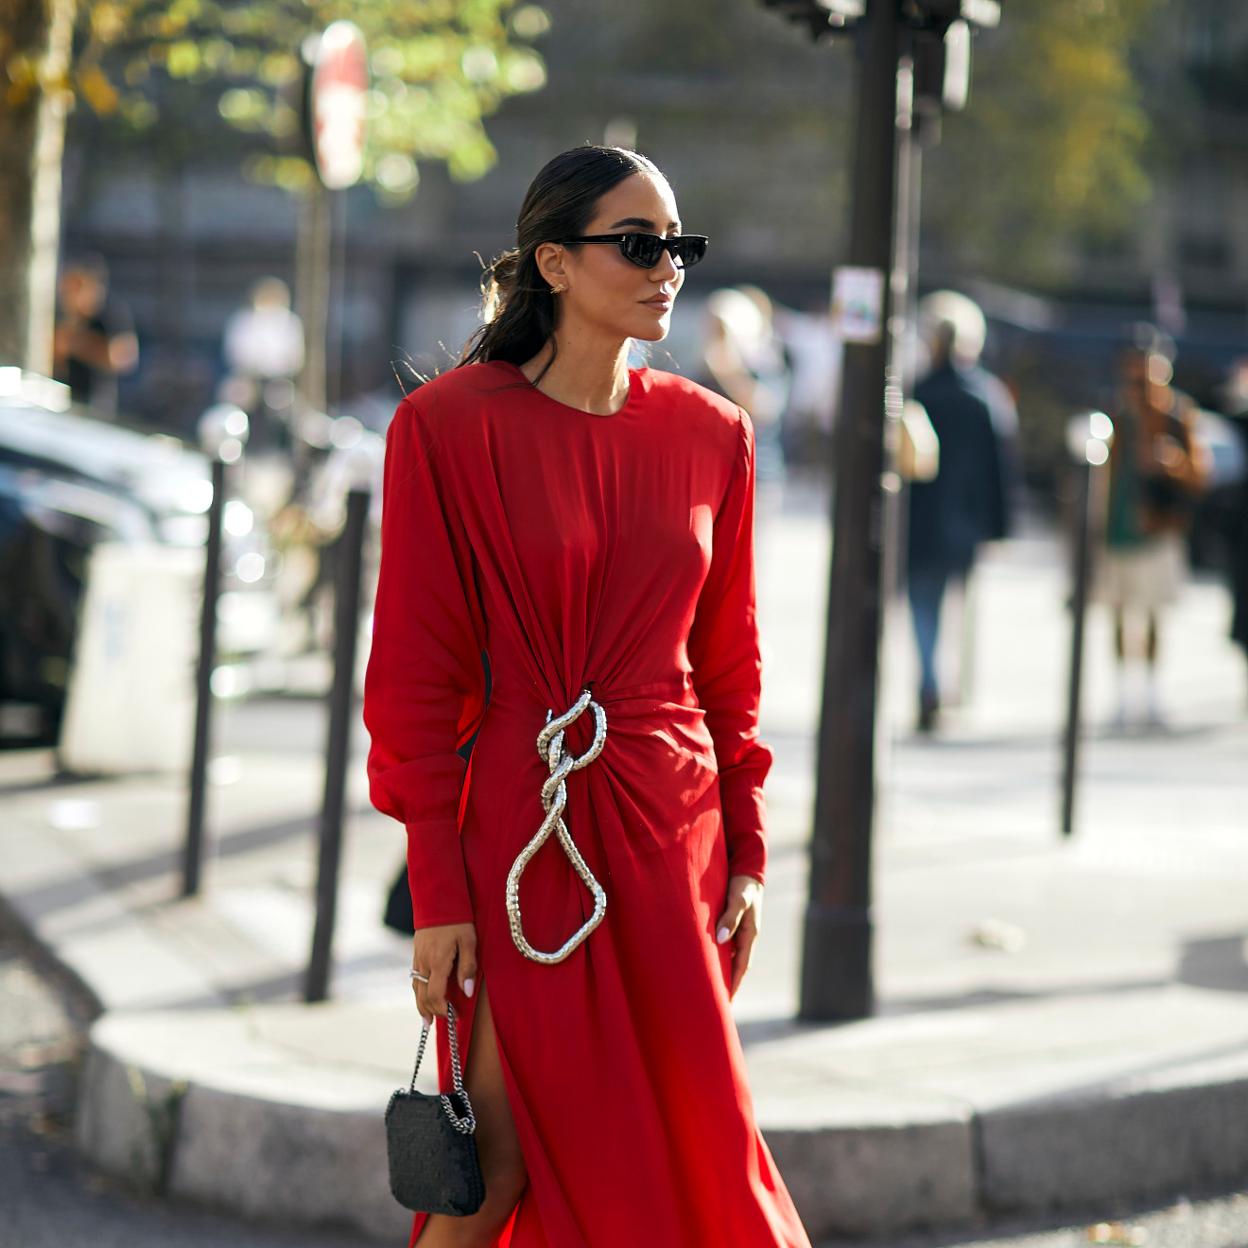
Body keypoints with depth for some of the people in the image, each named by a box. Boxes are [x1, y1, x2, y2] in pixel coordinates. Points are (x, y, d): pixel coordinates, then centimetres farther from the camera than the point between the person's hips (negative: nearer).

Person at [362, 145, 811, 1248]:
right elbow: (416, 677, -7)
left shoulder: (711, 435, 6)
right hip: (518, 831, -4)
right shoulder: (448, 427, -7)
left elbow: (727, 664, 12)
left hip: (672, 827, 4)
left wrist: (747, 852, 6)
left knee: (692, 1150, 5)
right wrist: (437, 894, -10)